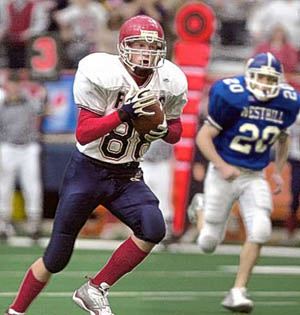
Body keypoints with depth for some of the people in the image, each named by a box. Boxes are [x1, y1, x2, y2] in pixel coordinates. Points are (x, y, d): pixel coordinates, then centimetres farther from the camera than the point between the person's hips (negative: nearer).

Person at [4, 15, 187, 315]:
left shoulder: (169, 84, -6)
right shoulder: (103, 75, -20)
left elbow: (176, 132, 9)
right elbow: (83, 133, -23)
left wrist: (162, 128, -14)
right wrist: (124, 113, -34)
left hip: (127, 177, 4)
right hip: (88, 170, -4)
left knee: (153, 228, -24)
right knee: (56, 258, 4)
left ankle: (94, 290, -8)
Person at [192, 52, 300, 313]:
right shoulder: (232, 98, -19)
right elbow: (204, 137, -14)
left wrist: (278, 172, 8)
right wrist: (222, 166, -27)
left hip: (255, 178, 3)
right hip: (224, 175, -3)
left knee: (260, 231, -19)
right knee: (208, 244, 3)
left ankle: (238, 292, -7)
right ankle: (202, 211, 40)